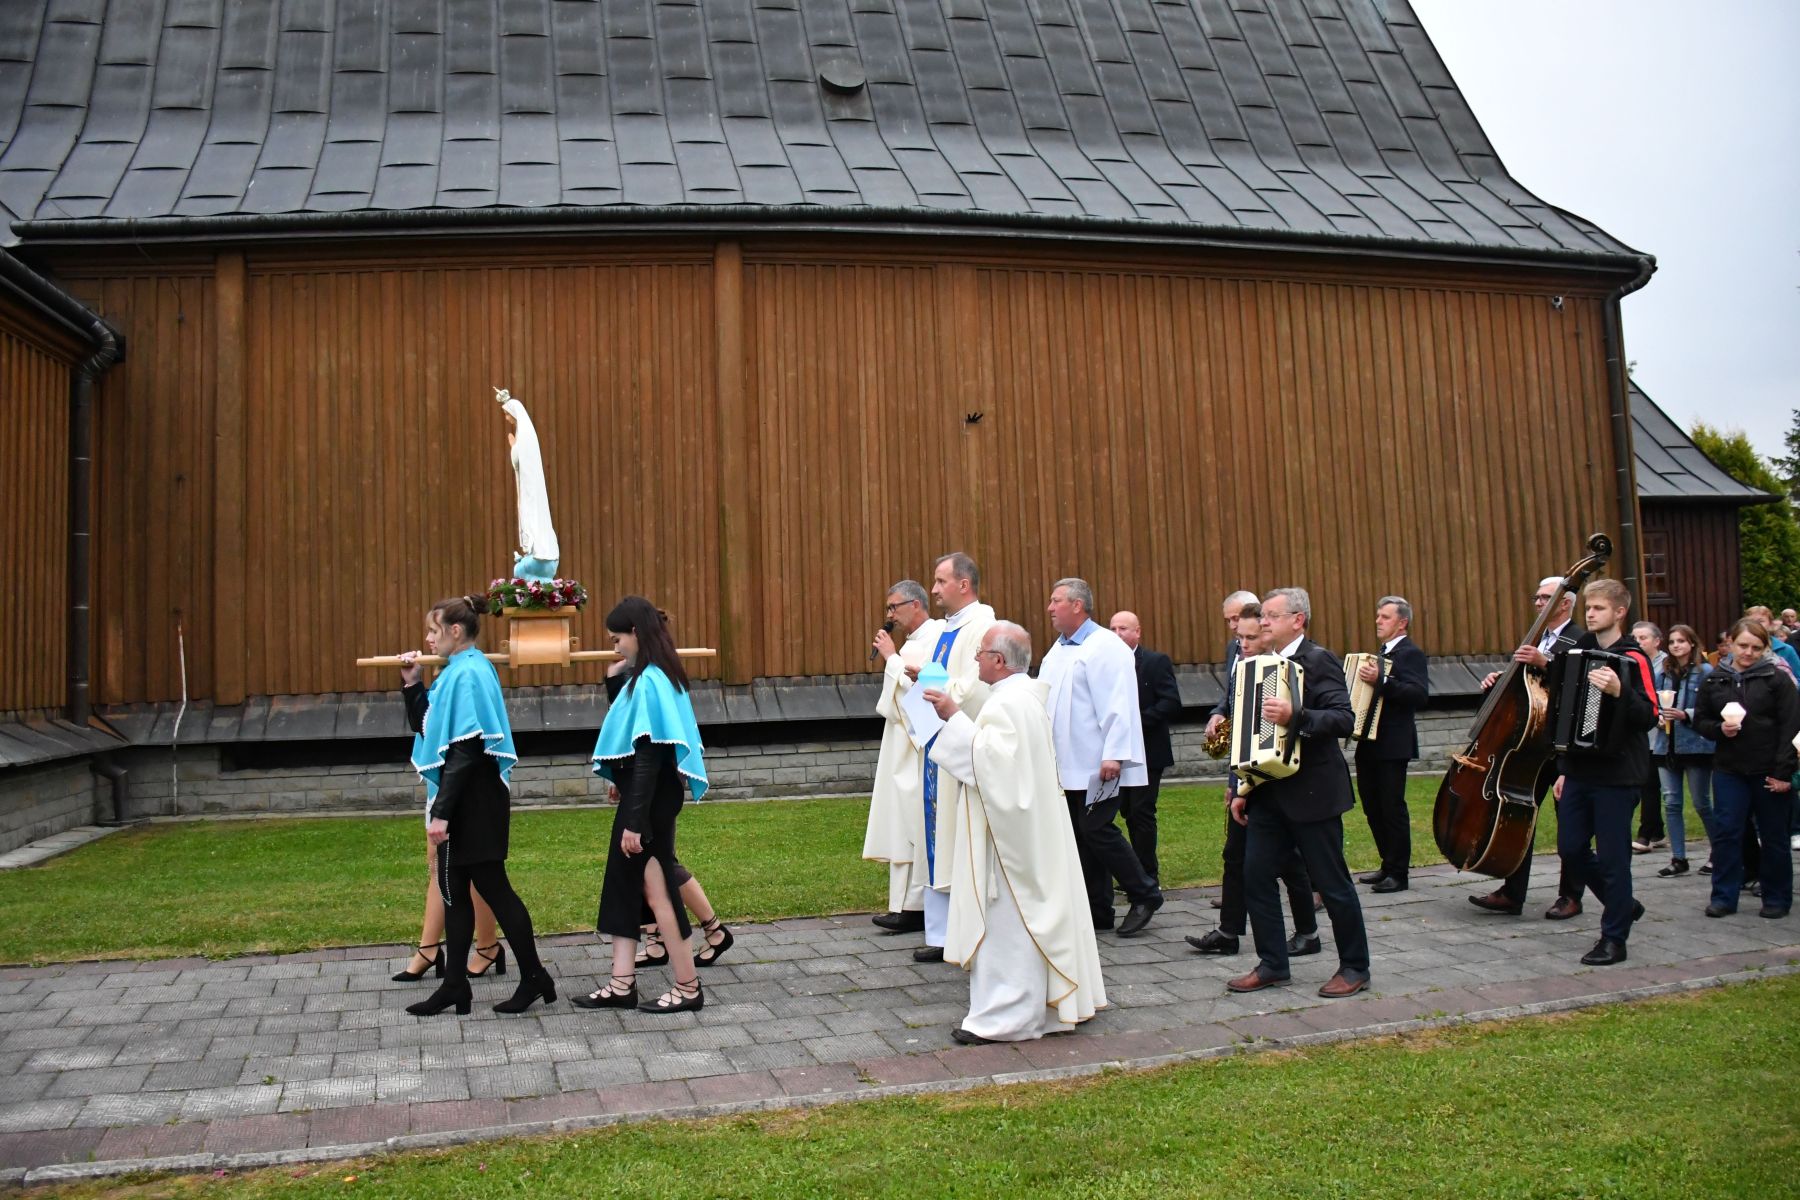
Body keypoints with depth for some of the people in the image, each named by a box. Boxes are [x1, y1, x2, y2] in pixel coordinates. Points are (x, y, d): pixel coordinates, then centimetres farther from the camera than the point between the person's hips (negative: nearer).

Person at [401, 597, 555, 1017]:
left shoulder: (468, 674, -17)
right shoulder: (458, 672, 13)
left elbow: (465, 751, -22)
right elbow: (427, 730, 19)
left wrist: (441, 812, -22)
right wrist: (411, 684, 8)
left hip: (472, 804, -10)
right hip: (464, 803, 10)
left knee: (491, 888, -2)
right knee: (453, 890, 13)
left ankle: (533, 977, 9)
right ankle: (454, 987, 20)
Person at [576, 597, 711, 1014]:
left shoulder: (647, 682, -19)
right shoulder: (657, 677, 10)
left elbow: (647, 757, -22)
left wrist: (635, 821, -22)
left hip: (649, 801, -10)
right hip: (648, 795, 10)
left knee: (654, 889, -1)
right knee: (625, 884, 13)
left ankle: (688, 988, 9)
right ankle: (622, 985, 19)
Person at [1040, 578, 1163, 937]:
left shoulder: (1105, 646, -11)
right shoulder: (1059, 649, 16)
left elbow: (1118, 705, -17)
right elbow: (1046, 701, 21)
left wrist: (1114, 755, -23)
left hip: (1096, 765, -9)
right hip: (1067, 765, 9)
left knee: (1097, 830, -9)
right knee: (1081, 836, 9)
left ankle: (1145, 895, 7)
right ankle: (1097, 910, 17)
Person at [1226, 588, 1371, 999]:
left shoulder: (1320, 661, -9)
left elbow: (1343, 719, -20)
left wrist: (1295, 715, -35)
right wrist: (1243, 789, 16)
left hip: (1312, 792, -7)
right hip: (1270, 792, 8)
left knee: (1332, 882, 2)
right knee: (1255, 876, 4)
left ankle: (1354, 967, 17)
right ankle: (1272, 964, 15)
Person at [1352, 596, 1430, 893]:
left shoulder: (1411, 654, -9)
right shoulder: (1381, 653, 20)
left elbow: (1420, 694, -23)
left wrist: (1381, 680, -32)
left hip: (1392, 746, -9)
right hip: (1370, 744, 9)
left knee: (1392, 808, -4)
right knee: (1373, 807, 12)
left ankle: (1398, 873, 4)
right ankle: (1388, 865, 23)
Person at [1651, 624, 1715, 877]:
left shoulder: (1705, 672, -6)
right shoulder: (1661, 672, 8)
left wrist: (1686, 715, -22)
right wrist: (1658, 716, -7)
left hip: (1696, 745, -4)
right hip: (1666, 745, 4)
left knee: (1702, 803, 4)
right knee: (1671, 803, 4)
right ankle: (1678, 858, 11)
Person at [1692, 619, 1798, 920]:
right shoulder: (1714, 681, 7)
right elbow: (1700, 721, 12)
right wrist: (1720, 729, -11)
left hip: (1769, 772, -2)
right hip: (1729, 770, 2)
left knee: (1773, 836, 8)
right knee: (1726, 832, -1)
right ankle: (1724, 897, 7)